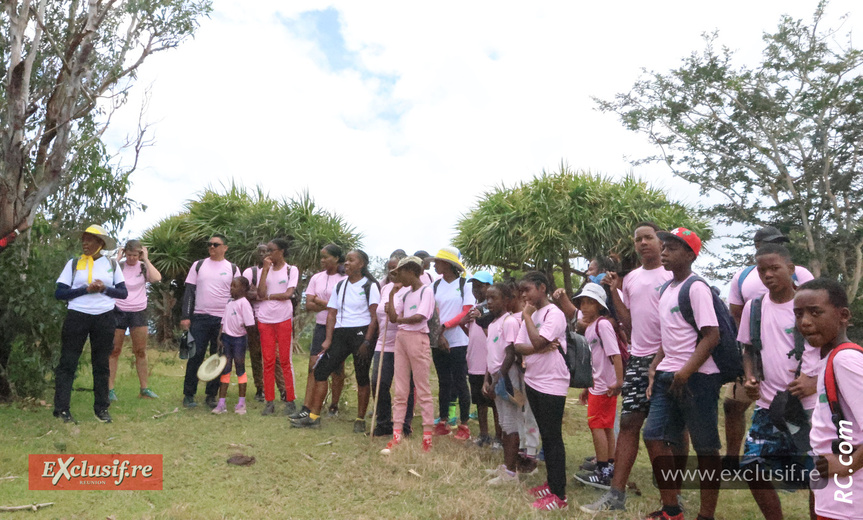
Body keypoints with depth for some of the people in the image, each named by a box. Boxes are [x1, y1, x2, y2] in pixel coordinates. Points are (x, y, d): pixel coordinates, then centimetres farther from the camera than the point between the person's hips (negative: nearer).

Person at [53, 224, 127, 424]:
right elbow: (59, 292, -3)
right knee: (67, 362, 0)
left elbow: (123, 292, 4)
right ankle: (61, 408, 8)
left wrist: (104, 289, -13)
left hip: (104, 318, 1)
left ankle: (101, 408, 16)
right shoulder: (73, 263, 2)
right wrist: (86, 289, -15)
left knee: (101, 364, 7)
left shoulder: (111, 264, 6)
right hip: (77, 317, -1)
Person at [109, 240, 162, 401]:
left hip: (139, 312, 1)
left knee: (141, 352, 5)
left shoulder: (143, 267, 2)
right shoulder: (118, 266, 0)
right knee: (114, 351, 2)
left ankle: (144, 388, 12)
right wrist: (118, 259, -13)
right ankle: (110, 389, 9)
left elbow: (157, 278, -18)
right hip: (118, 311, -1)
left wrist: (146, 260, -11)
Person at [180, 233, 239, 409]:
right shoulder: (198, 265, 8)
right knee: (195, 356, 1)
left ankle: (211, 395, 15)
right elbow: (189, 291, 5)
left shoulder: (232, 269, 7)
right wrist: (185, 316, -4)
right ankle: (189, 394, 13)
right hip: (199, 318, 0)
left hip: (223, 320, 0)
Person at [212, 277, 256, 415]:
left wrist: (241, 329, -5)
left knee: (240, 369, 4)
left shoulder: (244, 303, -12)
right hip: (227, 337, 6)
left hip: (239, 339, -6)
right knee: (225, 369, 7)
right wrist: (219, 337, 3)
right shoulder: (229, 303, 10)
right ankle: (221, 403, 11)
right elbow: (224, 322, 12)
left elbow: (250, 325, -19)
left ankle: (241, 403, 15)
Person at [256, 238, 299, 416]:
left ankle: (290, 401, 7)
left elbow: (288, 294, -9)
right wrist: (265, 269, -5)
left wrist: (268, 296, -3)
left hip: (283, 319, -3)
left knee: (285, 361, -1)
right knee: (268, 362, 4)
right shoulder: (264, 270, 11)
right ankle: (269, 402, 11)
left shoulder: (291, 270, 3)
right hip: (265, 320, 3)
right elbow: (261, 293, -5)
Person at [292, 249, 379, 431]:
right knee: (320, 370, 0)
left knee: (362, 378, 0)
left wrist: (367, 342, -15)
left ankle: (360, 420, 14)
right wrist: (328, 339, 1)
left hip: (361, 333, -6)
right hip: (340, 334, 6)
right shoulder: (339, 286, 14)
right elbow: (331, 314, 11)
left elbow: (375, 316, -8)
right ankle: (313, 417, 7)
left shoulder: (370, 286, -3)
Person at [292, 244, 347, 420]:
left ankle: (334, 406, 20)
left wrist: (320, 302, -10)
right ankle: (306, 408, -1)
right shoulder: (316, 278, 8)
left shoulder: (344, 279, -7)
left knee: (337, 369, 5)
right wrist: (330, 305, -11)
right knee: (314, 366, -2)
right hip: (320, 326, 4)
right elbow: (308, 305, 2)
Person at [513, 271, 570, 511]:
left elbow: (537, 341, -26)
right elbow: (518, 346, 2)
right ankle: (551, 483, 28)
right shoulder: (531, 315, 11)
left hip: (551, 384, -8)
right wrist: (539, 349, -16)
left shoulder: (554, 314, -14)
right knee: (545, 436, 16)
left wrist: (527, 316, -14)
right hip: (532, 381, 8)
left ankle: (559, 494, 5)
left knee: (553, 437, -3)